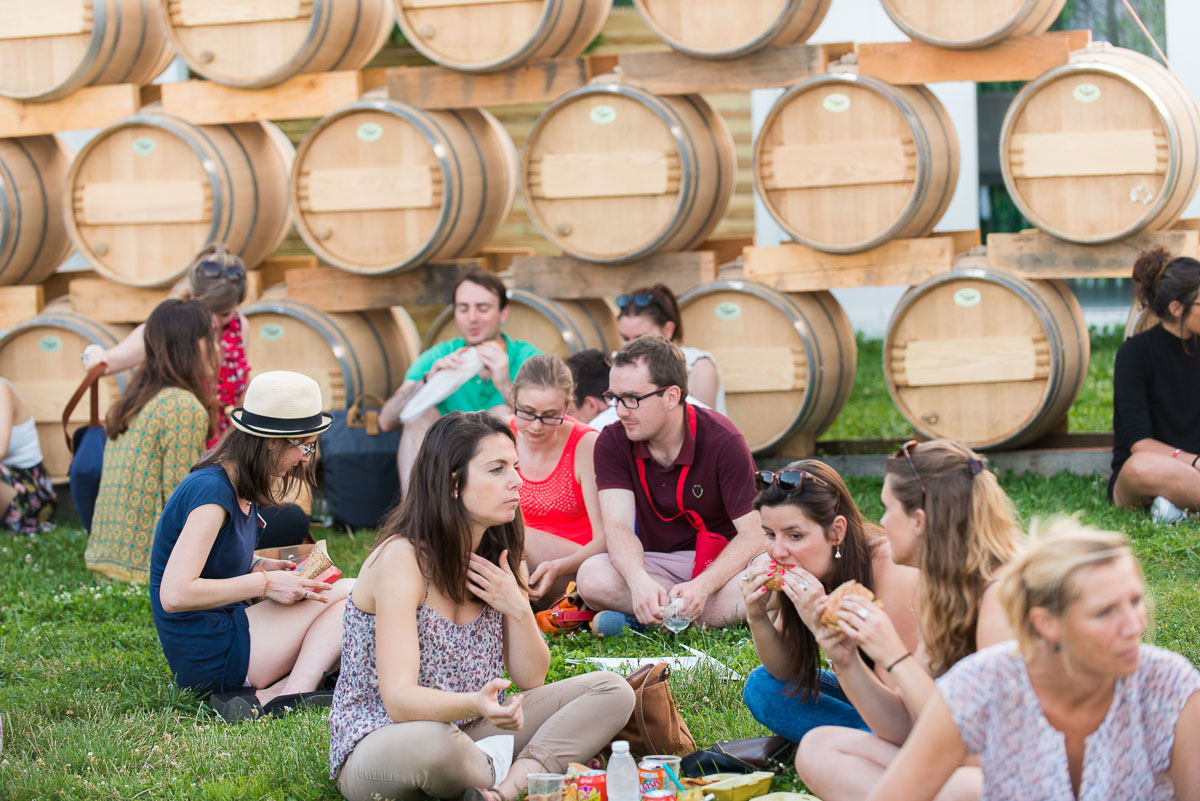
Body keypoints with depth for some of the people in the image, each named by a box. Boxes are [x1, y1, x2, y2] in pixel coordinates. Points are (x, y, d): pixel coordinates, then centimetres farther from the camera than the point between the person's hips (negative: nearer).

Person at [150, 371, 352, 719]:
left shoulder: (239, 487, 10)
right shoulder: (213, 491, -20)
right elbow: (174, 594, -28)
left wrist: (258, 566, 6)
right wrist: (264, 583, -20)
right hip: (208, 656, -10)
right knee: (346, 593, -9)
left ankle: (268, 696, -15)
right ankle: (292, 694, -22)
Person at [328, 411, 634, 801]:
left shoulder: (498, 556, 4)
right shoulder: (402, 558, -19)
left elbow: (532, 679, 8)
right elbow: (400, 700, -27)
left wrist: (517, 609, -11)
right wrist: (478, 704, -47)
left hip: (467, 734, 7)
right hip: (379, 747, -7)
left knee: (612, 691, -8)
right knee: (435, 743, -43)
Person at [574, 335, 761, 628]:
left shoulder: (721, 440, -13)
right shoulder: (612, 442, -5)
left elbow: (754, 532, -17)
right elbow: (617, 525, -16)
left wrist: (701, 586, -35)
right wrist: (640, 582, -39)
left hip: (722, 563, -2)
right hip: (655, 565, 2)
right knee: (592, 577, -31)